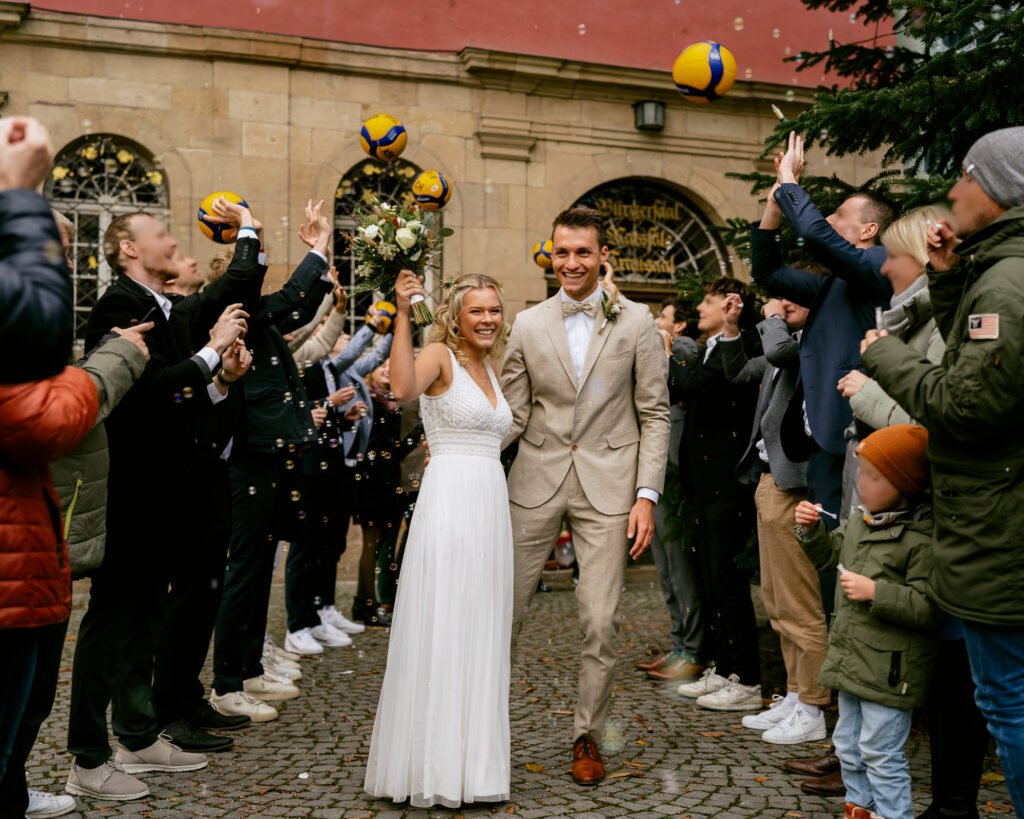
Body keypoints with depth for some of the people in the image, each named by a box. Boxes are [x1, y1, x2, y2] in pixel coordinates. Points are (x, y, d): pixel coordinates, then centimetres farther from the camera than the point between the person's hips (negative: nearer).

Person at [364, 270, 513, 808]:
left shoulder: (488, 369, 18)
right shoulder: (440, 355, -4)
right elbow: (403, 388, -27)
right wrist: (402, 314, -27)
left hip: (491, 507, 8)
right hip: (448, 504, -8)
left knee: (480, 637, 12)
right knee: (439, 635, -3)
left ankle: (471, 762, 23)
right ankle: (432, 768, 7)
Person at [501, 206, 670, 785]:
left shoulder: (637, 322, 2)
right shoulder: (529, 325, 6)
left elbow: (655, 415, 1)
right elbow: (513, 414, 6)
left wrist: (647, 495, -6)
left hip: (608, 487, -1)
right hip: (537, 482, 2)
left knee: (601, 622, 2)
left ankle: (588, 735, 20)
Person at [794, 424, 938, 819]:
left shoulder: (922, 538, -20)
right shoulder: (860, 522, 5)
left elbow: (927, 607, -24)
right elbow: (828, 555, 21)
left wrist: (875, 592, -26)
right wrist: (811, 530, 3)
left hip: (889, 670, -9)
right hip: (850, 660, 9)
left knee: (881, 752, 0)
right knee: (848, 744, 21)